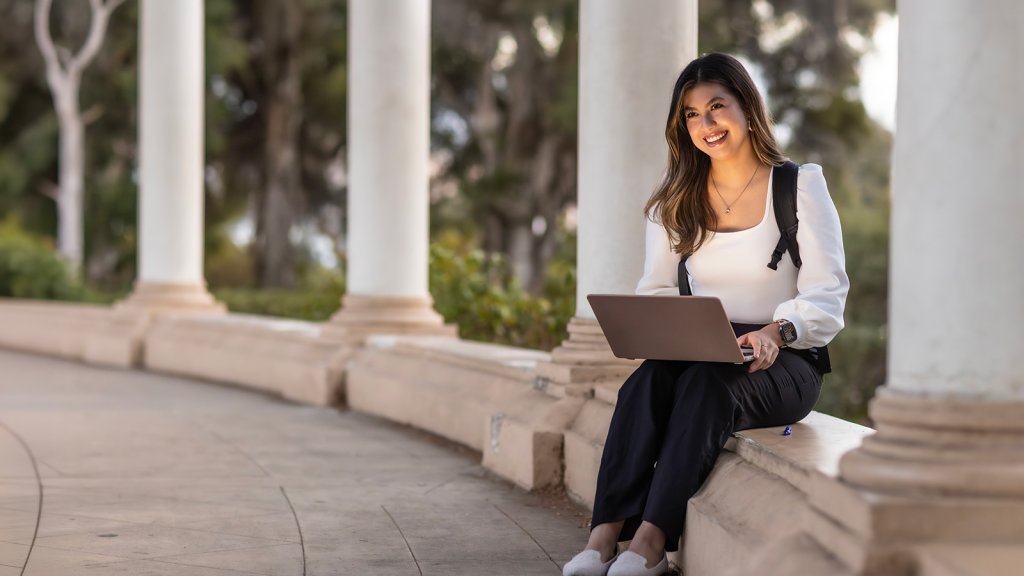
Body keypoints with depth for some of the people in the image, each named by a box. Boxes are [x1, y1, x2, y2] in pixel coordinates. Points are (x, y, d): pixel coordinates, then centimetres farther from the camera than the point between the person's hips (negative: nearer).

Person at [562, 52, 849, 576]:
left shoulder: (801, 185, 1)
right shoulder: (677, 200, 15)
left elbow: (826, 297, -7)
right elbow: (657, 289, 11)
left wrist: (776, 332, -27)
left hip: (782, 360, -3)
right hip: (698, 354, 3)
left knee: (707, 384, -35)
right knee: (645, 382, -30)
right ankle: (606, 532, -38)